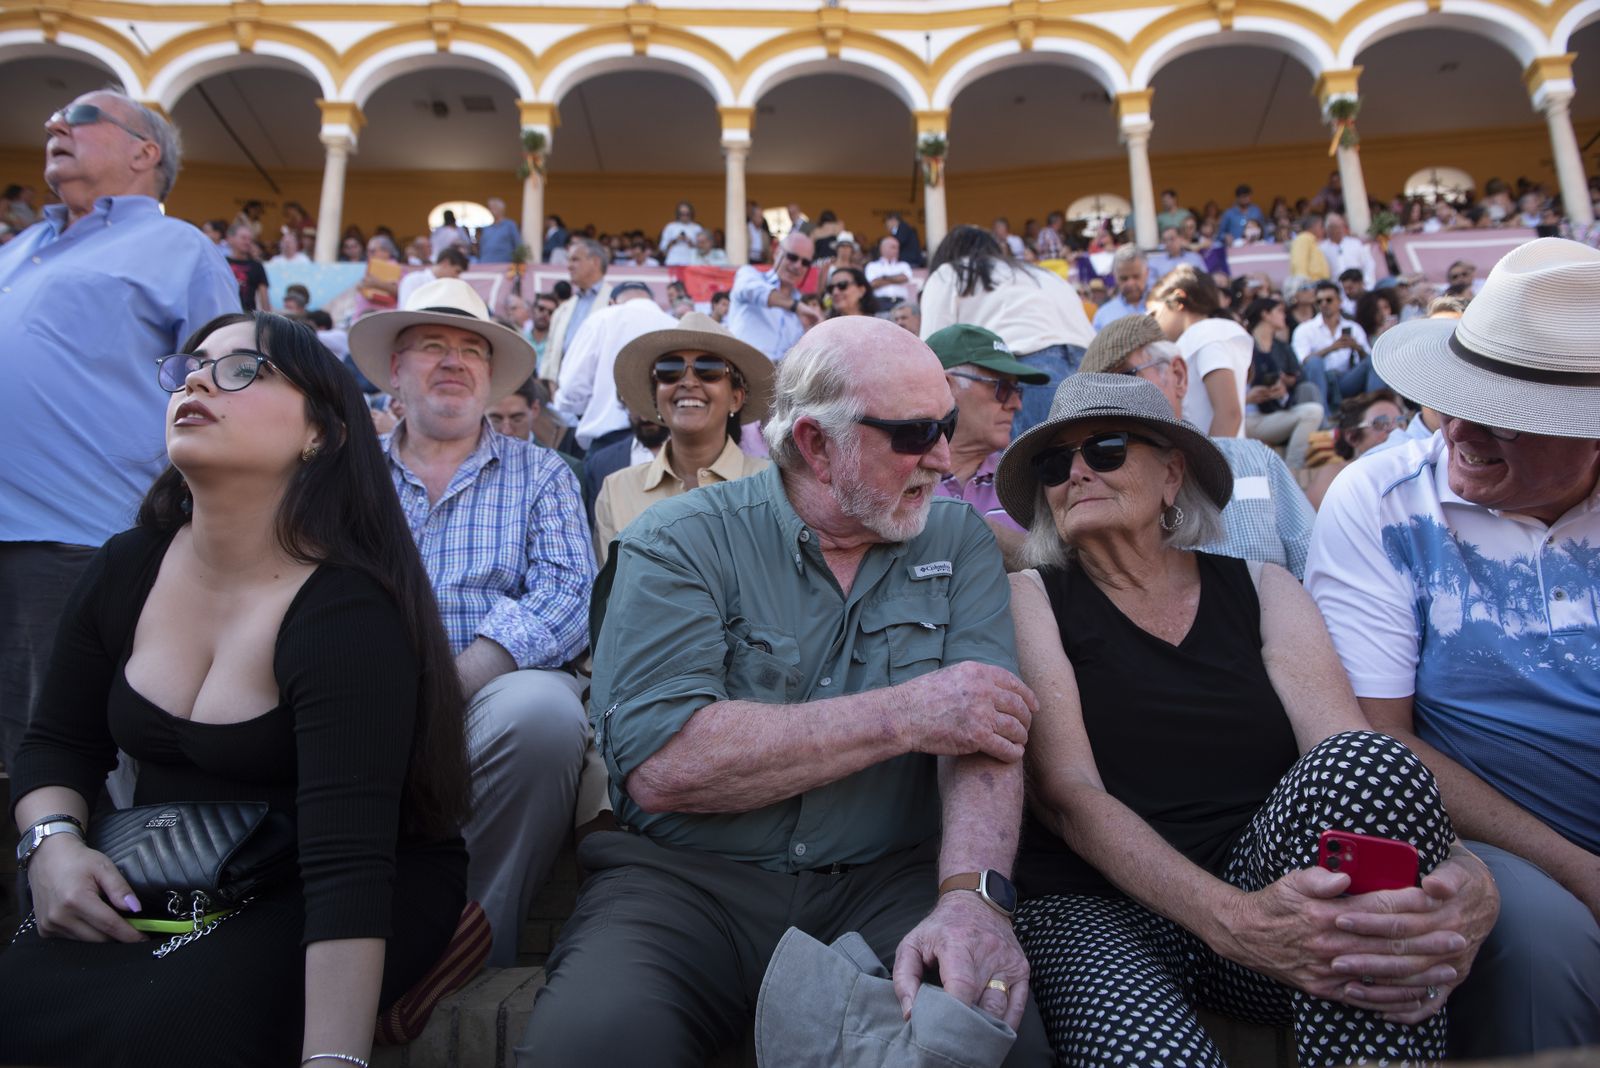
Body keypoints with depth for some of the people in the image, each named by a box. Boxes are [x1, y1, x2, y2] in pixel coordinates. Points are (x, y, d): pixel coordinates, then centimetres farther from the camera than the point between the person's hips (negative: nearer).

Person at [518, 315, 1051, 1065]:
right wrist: (904, 716, -17)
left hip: (886, 882, 2)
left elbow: (983, 730, -5)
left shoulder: (958, 541, 7)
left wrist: (972, 896, -25)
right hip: (687, 880, -1)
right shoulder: (681, 543, -4)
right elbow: (658, 765, -18)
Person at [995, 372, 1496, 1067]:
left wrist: (1466, 881, -26)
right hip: (1095, 910, -3)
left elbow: (1349, 750, -4)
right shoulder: (1032, 599, 3)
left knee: (1367, 766, -26)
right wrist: (1236, 921, -25)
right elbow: (1066, 795, -9)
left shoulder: (1262, 591, 11)